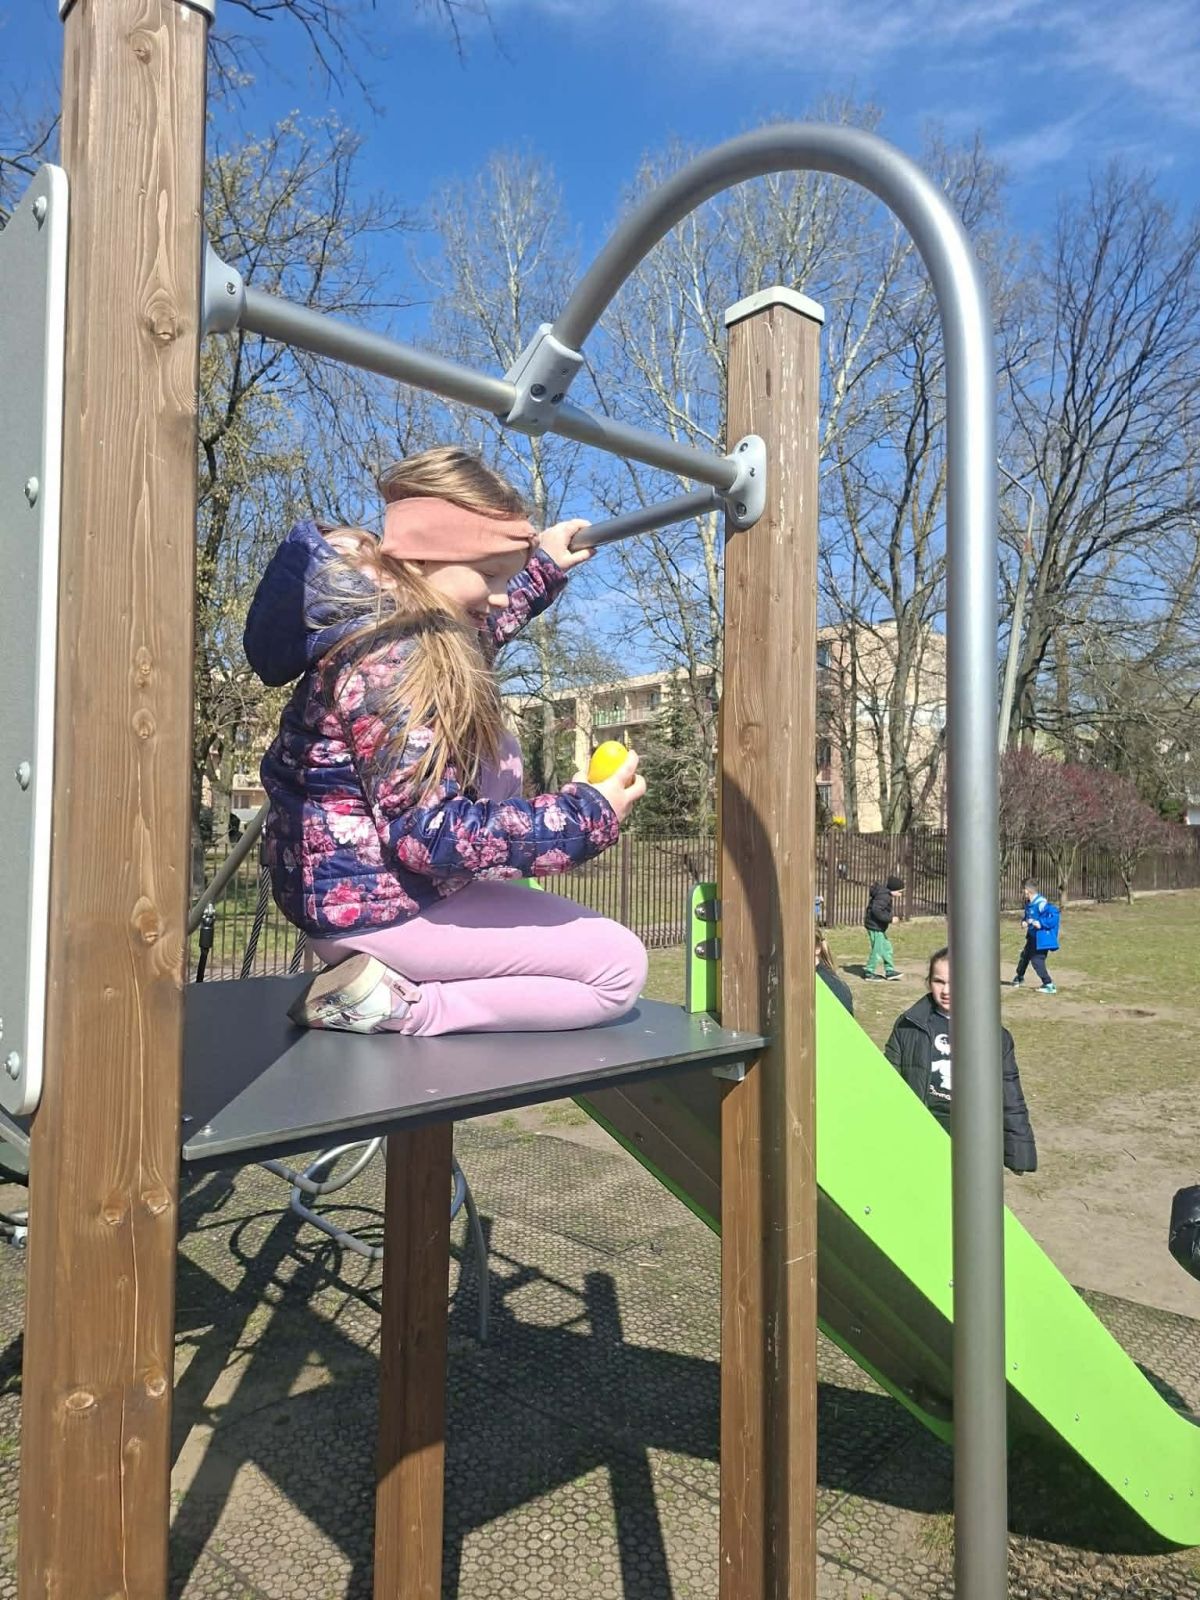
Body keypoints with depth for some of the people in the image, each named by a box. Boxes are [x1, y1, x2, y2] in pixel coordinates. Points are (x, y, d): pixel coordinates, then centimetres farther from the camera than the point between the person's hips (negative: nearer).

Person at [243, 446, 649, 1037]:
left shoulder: (378, 610, 4)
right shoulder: (394, 664, -26)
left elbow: (475, 638, 28)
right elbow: (433, 834, -29)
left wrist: (543, 563, 27)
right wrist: (591, 815, -24)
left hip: (348, 871, 10)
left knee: (496, 749, 29)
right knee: (619, 969, -7)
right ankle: (389, 1003, -11)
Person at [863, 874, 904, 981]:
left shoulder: (887, 894, 10)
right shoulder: (884, 896, -22)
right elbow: (876, 910, -31)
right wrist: (890, 918, -28)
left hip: (879, 927, 11)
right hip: (875, 926, -11)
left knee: (887, 948, 16)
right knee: (877, 950, -2)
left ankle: (890, 971, 24)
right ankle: (869, 972, 9)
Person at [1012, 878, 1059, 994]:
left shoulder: (1041, 903, -25)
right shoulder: (1028, 903, 5)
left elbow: (1054, 914, -29)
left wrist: (1041, 923, -31)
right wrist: (1024, 921, -1)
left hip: (1042, 937, -10)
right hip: (1032, 936, 10)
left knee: (1037, 961, -12)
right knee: (1025, 956, 24)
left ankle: (1049, 985, -4)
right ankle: (1019, 978, 45)